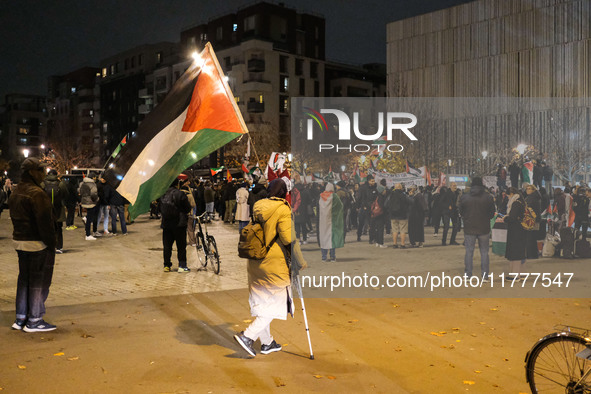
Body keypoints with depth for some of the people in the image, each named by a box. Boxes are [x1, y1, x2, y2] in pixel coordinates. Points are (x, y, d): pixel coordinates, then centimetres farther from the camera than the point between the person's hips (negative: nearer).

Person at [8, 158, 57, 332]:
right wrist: (51, 244, -16)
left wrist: (20, 236, 18)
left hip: (20, 241, 9)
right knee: (39, 281, 0)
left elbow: (15, 218, 17)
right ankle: (34, 321, 5)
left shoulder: (15, 193, 13)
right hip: (38, 244, -9)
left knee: (24, 279, 16)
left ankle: (20, 319, 23)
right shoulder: (37, 193, -18)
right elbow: (45, 222, -20)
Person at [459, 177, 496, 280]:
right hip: (484, 229, 0)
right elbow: (492, 213, 4)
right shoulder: (488, 197, -5)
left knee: (469, 252, 7)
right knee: (484, 252, 8)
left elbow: (461, 213, 4)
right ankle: (485, 275, 9)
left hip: (469, 229, 0)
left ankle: (467, 274, 9)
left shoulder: (464, 197, -5)